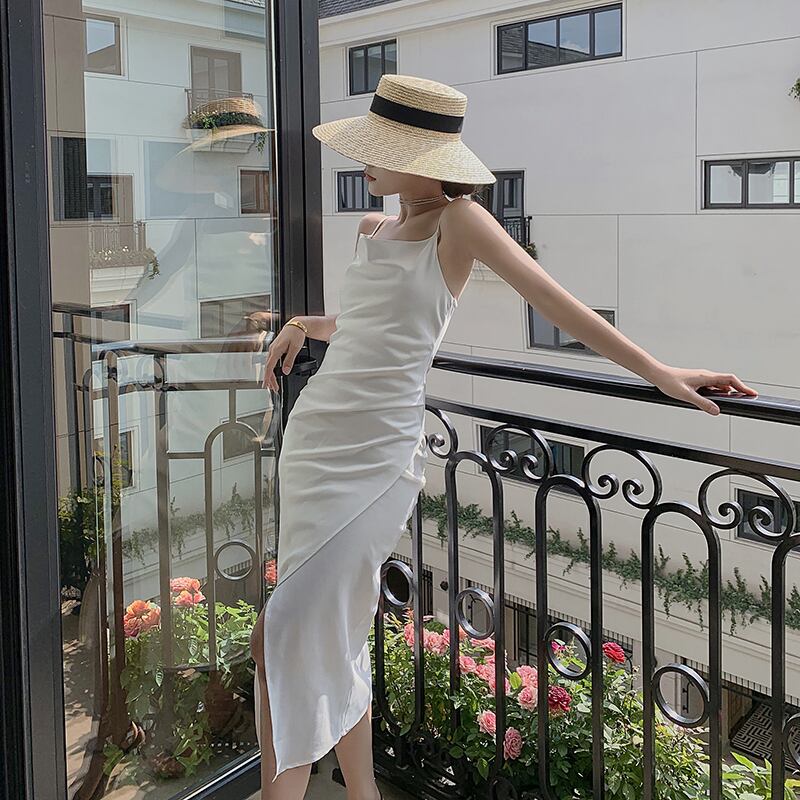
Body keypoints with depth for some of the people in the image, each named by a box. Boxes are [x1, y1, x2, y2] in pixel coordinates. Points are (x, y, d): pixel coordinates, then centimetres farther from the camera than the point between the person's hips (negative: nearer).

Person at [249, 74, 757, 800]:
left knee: (287, 637, -13)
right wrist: (302, 326, 18)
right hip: (313, 437, 8)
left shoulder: (457, 221, -5)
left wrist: (657, 371, -12)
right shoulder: (372, 230, 16)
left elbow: (552, 298, -9)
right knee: (331, 644, 13)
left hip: (377, 455, -8)